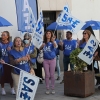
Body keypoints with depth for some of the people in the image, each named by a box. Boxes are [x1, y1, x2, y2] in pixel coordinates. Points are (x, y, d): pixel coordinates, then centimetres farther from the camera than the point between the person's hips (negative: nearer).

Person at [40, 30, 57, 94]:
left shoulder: (53, 42, -6)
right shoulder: (44, 43, 3)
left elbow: (56, 46, -29)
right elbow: (40, 49, 15)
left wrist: (53, 41, -46)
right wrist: (42, 46, -5)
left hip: (52, 60, -2)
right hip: (45, 60, 2)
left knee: (52, 75, 3)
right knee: (47, 75, 5)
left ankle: (53, 89, 12)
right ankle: (47, 89, 13)